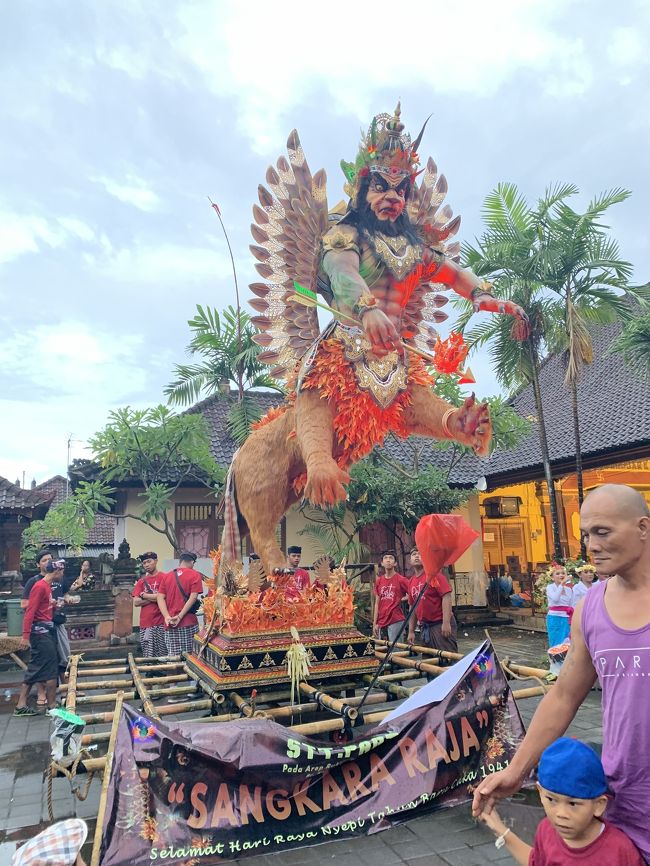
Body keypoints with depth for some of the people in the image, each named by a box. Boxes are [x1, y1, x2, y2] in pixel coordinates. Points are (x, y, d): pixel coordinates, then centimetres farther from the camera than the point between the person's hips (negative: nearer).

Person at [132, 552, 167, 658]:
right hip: (145, 624, 5)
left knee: (163, 656, -2)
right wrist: (154, 598, -7)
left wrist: (144, 595, 0)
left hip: (161, 623, -5)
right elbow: (136, 602, 6)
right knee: (148, 658, 7)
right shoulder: (141, 581, 14)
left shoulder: (164, 577, -1)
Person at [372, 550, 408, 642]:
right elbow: (377, 603, 13)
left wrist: (402, 599, -12)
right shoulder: (379, 581, 11)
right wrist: (374, 623, 9)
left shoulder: (401, 580, -4)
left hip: (396, 621, -5)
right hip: (381, 623, 5)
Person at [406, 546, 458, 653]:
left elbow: (446, 596, -15)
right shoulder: (411, 582, 12)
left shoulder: (434, 574, -8)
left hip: (440, 624, -7)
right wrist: (411, 631, 15)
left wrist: (446, 623, -23)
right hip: (424, 627, 7)